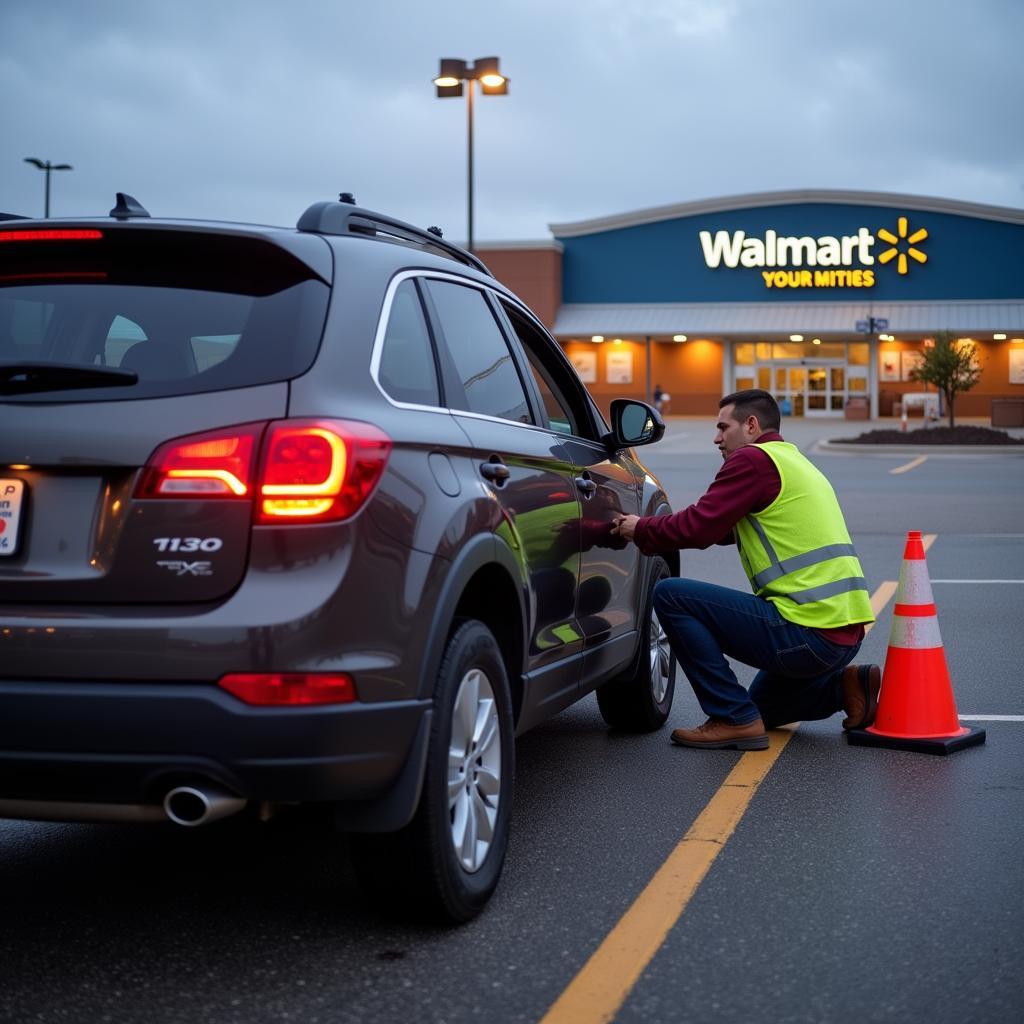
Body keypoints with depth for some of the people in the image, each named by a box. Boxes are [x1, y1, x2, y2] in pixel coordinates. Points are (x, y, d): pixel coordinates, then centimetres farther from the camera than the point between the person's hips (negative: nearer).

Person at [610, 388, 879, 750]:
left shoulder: (753, 459, -8)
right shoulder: (794, 461, 22)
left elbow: (698, 527, -15)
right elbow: (720, 527, 27)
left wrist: (641, 529, 3)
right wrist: (646, 526, 21)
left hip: (805, 633, -10)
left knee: (671, 595, -7)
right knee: (764, 706, 33)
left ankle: (735, 719, -5)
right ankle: (844, 687, 12)